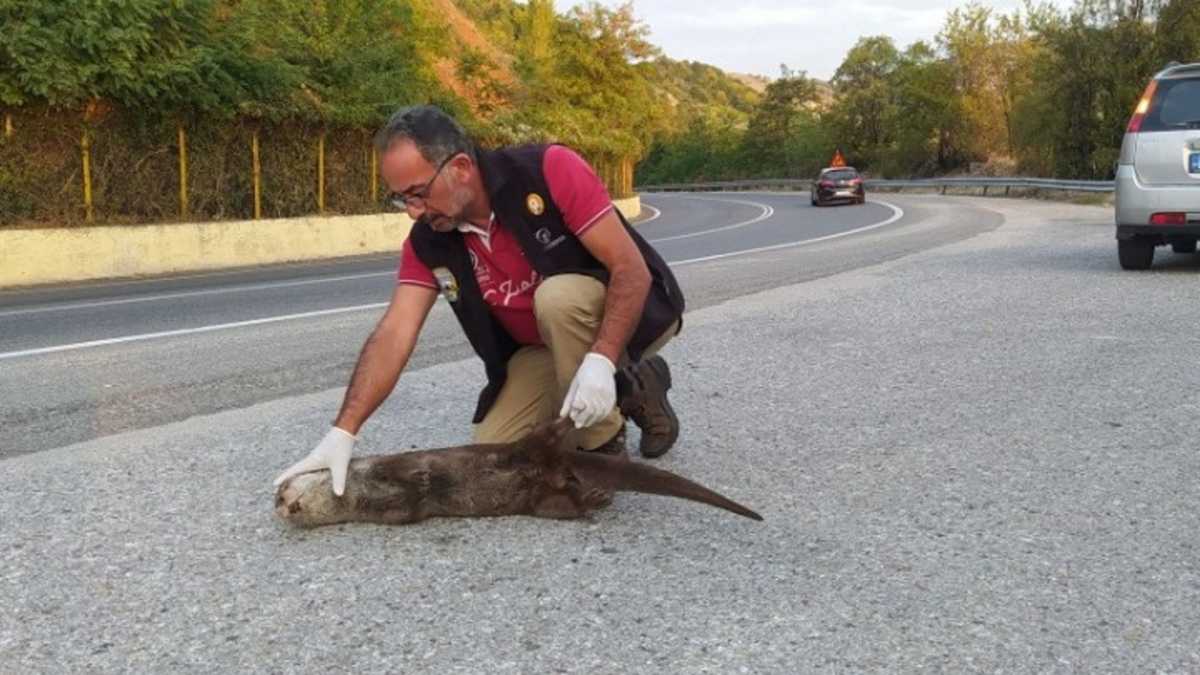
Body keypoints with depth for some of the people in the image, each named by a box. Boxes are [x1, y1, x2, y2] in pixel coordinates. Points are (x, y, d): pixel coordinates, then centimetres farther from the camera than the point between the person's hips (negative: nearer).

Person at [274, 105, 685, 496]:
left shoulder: (550, 170, -28)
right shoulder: (428, 243, -13)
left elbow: (631, 267, -30)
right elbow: (393, 335, -19)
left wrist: (600, 362, -41)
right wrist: (342, 433, -29)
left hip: (632, 311, -5)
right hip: (546, 348, 6)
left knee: (557, 296, -36)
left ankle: (604, 447, -15)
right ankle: (628, 391, 11)